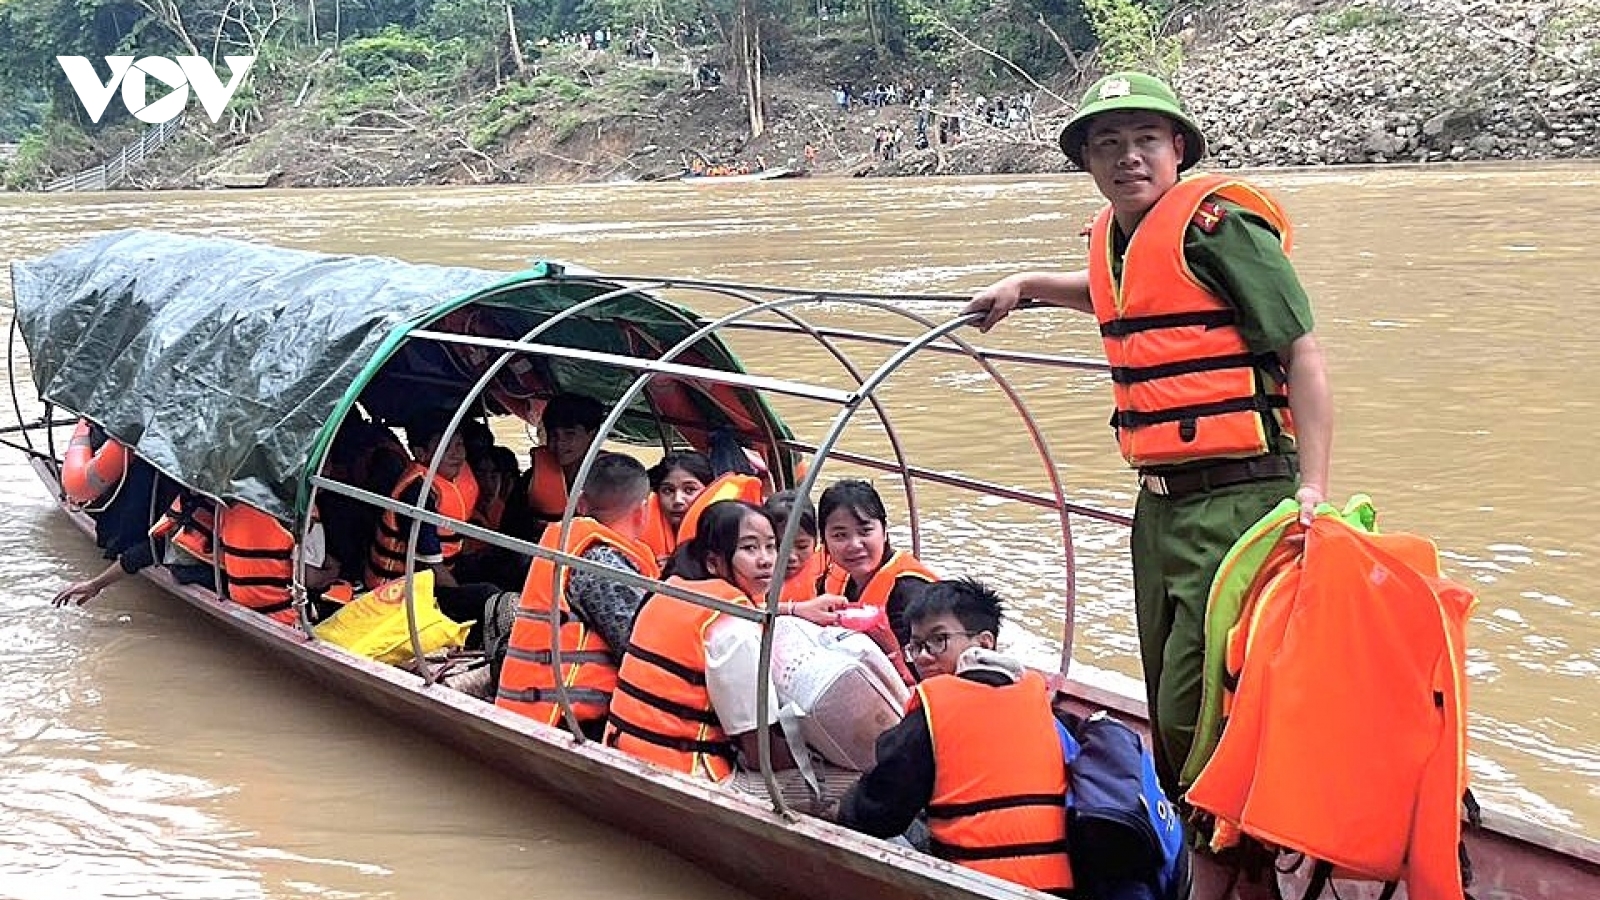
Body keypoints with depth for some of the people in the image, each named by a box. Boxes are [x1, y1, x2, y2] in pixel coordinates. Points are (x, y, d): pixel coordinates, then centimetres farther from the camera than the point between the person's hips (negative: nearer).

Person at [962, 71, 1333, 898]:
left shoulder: (1216, 223, -11)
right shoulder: (1111, 238, 13)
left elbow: (1303, 352, -14)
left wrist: (1312, 489, -23)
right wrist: (1026, 285, 37)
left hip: (1238, 499, -8)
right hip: (1159, 503, 8)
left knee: (1197, 711, -10)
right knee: (1170, 712, 12)